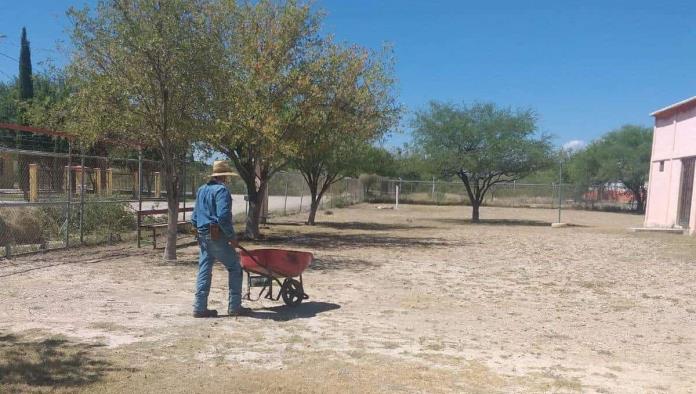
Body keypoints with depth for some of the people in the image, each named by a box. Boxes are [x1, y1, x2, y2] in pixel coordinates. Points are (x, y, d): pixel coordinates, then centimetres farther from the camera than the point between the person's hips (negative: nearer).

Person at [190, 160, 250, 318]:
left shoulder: (201, 190, 15)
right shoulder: (221, 190, -12)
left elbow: (195, 217, 20)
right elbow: (223, 216, -23)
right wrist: (232, 237, -17)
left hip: (203, 235, 8)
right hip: (217, 236, -8)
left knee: (204, 270, 10)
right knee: (234, 268, 2)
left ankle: (200, 308, 11)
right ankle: (234, 307, 3)